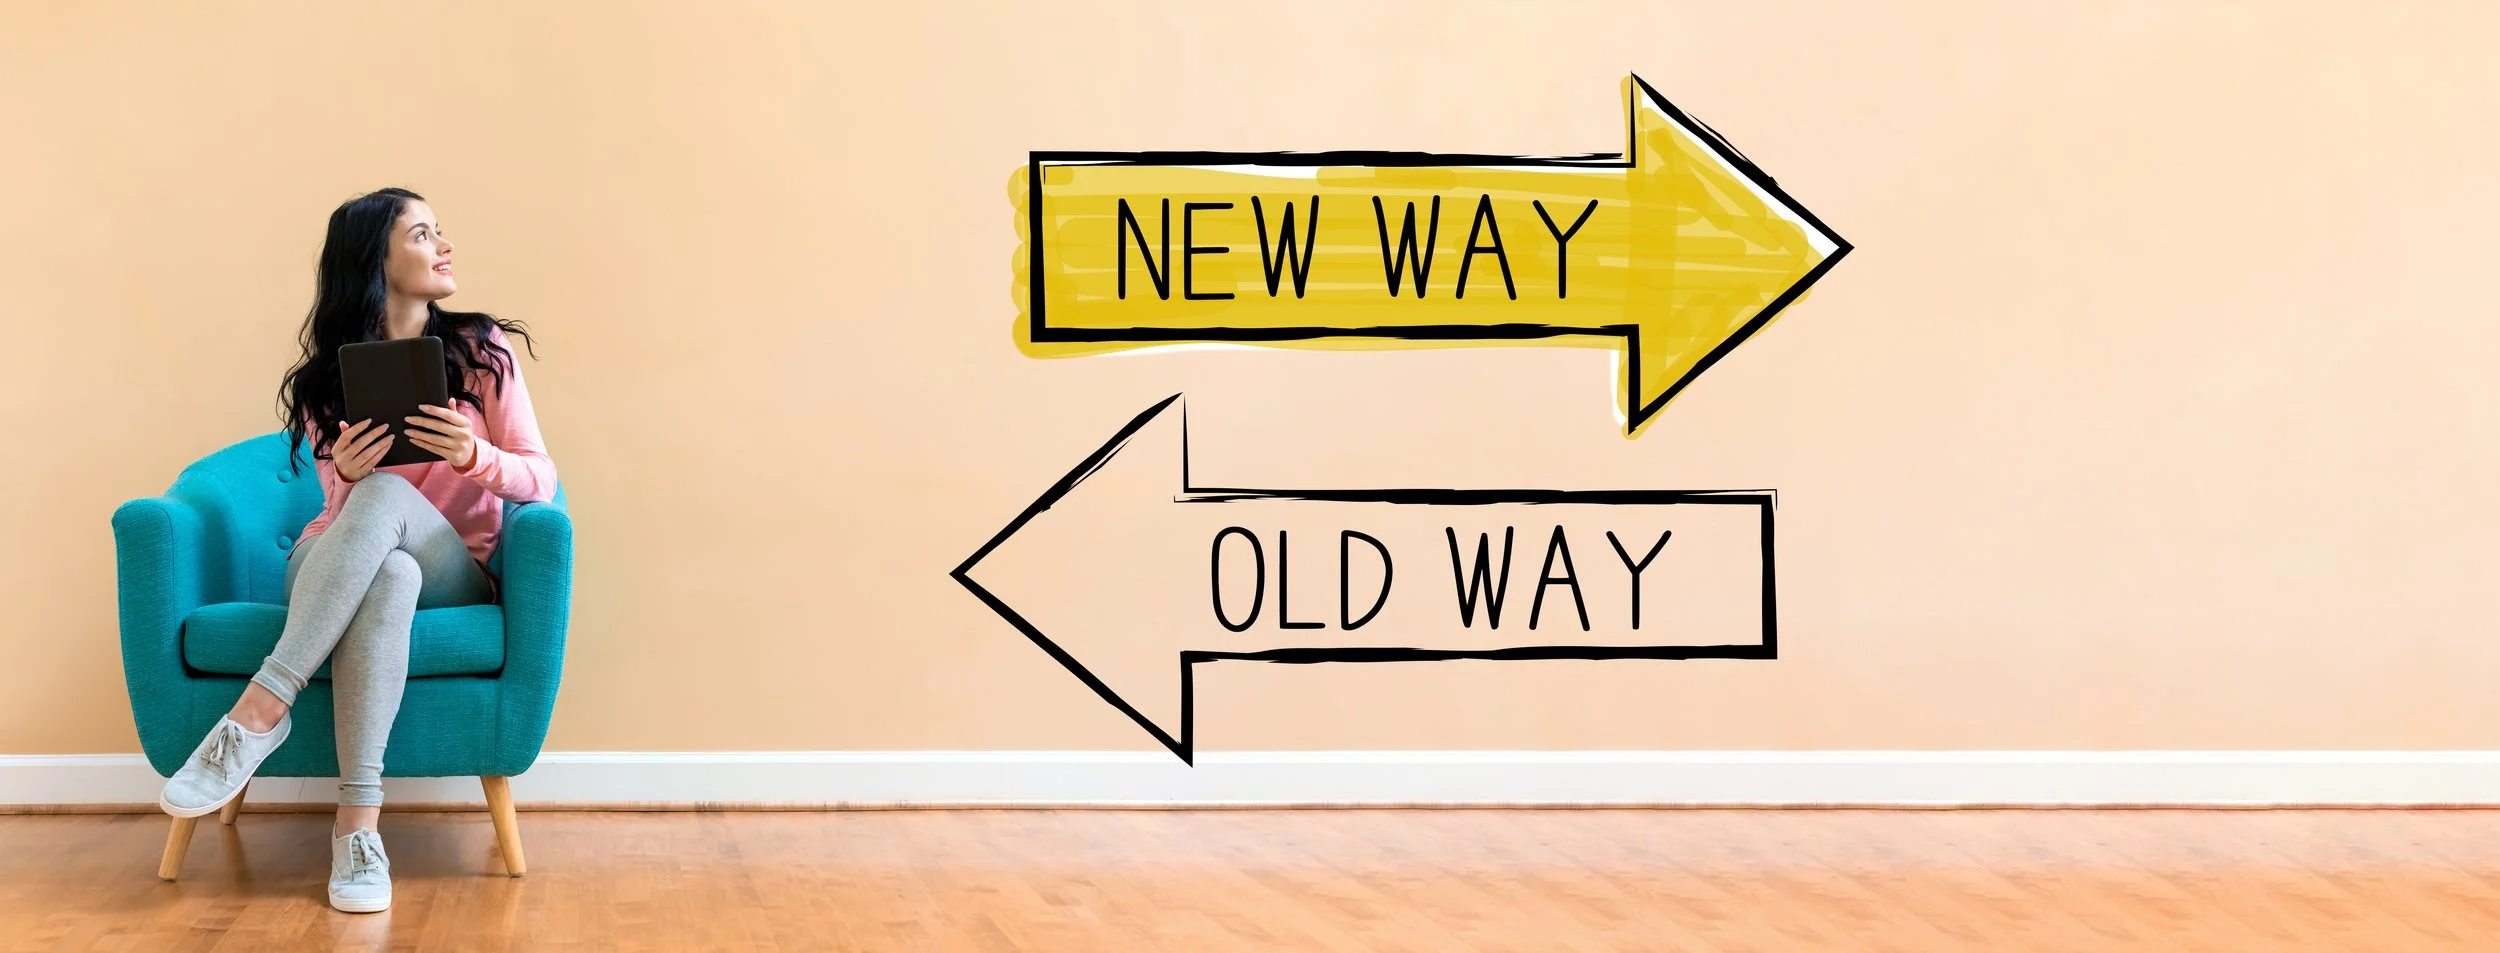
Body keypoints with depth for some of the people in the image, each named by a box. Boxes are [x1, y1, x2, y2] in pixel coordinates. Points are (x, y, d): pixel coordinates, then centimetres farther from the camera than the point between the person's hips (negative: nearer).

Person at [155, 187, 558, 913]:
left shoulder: (482, 350, 3)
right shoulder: (328, 375, 5)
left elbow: (540, 478, -2)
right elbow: (346, 509, 3)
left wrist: (472, 456, -23)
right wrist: (345, 476, -21)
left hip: (451, 576, -1)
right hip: (331, 573, 1)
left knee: (385, 495, -35)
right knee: (385, 569, -38)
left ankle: (260, 710, -39)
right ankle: (358, 822, -45)